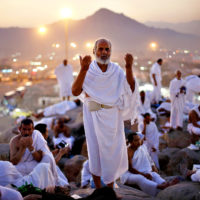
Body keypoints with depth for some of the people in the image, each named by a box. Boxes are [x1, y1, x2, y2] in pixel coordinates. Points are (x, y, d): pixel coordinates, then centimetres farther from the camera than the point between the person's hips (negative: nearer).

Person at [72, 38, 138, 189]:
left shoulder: (117, 70, 3)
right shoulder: (88, 70, -5)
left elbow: (131, 90, -8)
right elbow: (75, 92, -18)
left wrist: (129, 68, -18)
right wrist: (83, 70, -28)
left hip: (113, 116, 2)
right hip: (94, 116, -2)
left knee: (114, 150, 6)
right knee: (95, 150, 3)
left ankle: (110, 187, 27)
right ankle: (98, 189, 21)